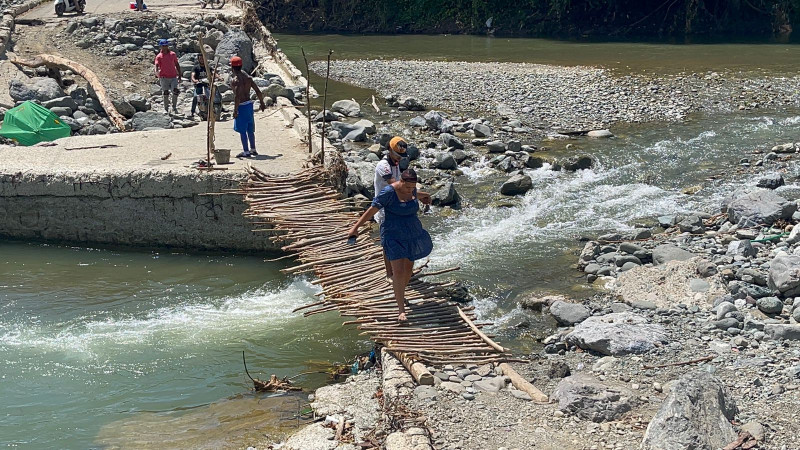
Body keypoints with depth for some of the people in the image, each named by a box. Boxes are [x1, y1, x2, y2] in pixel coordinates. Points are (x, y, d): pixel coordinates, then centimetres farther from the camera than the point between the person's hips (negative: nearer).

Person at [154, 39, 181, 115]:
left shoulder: (173, 54, 9)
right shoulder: (159, 56, 0)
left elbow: (177, 65, 15)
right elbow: (156, 66, -12)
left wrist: (179, 75, 12)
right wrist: (157, 73, -32)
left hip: (173, 77, 2)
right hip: (164, 77, -2)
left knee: (175, 91, -11)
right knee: (165, 93, 1)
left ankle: (174, 107, 4)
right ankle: (166, 109, 9)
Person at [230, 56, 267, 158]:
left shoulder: (236, 80, -16)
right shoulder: (247, 77, 7)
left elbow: (237, 96, -24)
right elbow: (258, 91, 9)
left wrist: (235, 110, -23)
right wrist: (262, 103, 19)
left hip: (241, 106, -8)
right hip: (249, 104, 8)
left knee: (242, 130, -1)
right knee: (250, 129, 17)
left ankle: (246, 151, 0)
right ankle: (253, 149, 24)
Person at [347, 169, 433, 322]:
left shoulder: (411, 189, -1)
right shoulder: (389, 192, -21)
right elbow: (372, 210, -21)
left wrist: (422, 196, 48)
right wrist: (356, 227, -26)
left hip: (412, 234, 7)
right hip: (394, 237, -7)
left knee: (408, 268, 17)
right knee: (398, 272, -12)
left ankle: (400, 295, 42)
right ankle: (401, 310, -6)